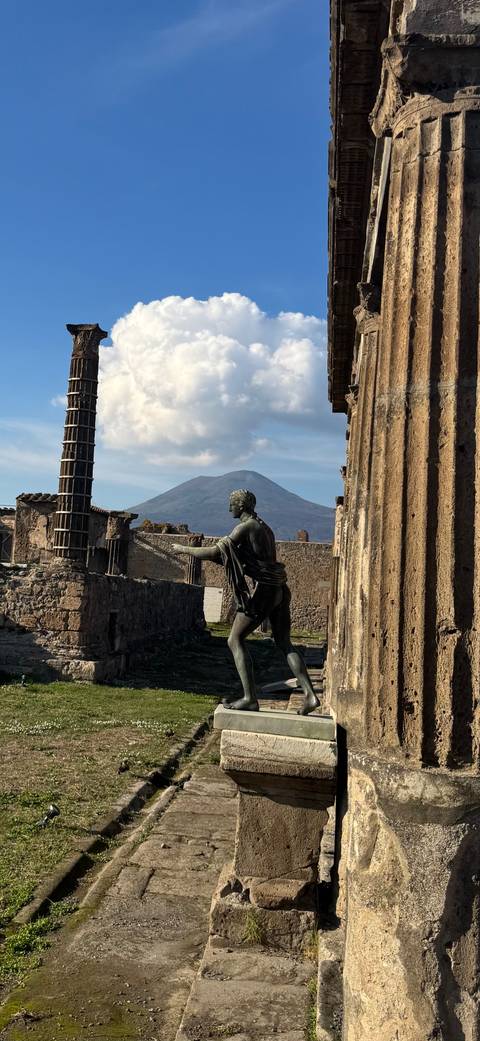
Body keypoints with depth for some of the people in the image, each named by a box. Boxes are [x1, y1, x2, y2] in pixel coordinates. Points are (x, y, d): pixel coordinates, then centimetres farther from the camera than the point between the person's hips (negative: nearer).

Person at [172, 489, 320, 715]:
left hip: (263, 590, -9)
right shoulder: (265, 528, 20)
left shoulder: (245, 527, -8)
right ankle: (310, 694, 2)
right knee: (284, 644, 12)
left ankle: (250, 698, -5)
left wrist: (184, 549, -3)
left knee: (235, 640, 0)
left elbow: (215, 552, -15)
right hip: (279, 590, 9)